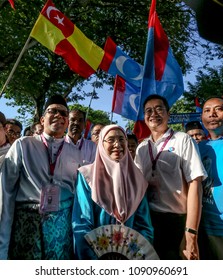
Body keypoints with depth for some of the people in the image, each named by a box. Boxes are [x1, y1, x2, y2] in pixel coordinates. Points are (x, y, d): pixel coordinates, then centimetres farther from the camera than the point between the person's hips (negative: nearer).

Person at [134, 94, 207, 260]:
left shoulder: (183, 140, -7)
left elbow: (194, 184, -13)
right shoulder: (141, 147, 7)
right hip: (147, 219, 5)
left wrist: (191, 233, -19)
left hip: (176, 220, -4)